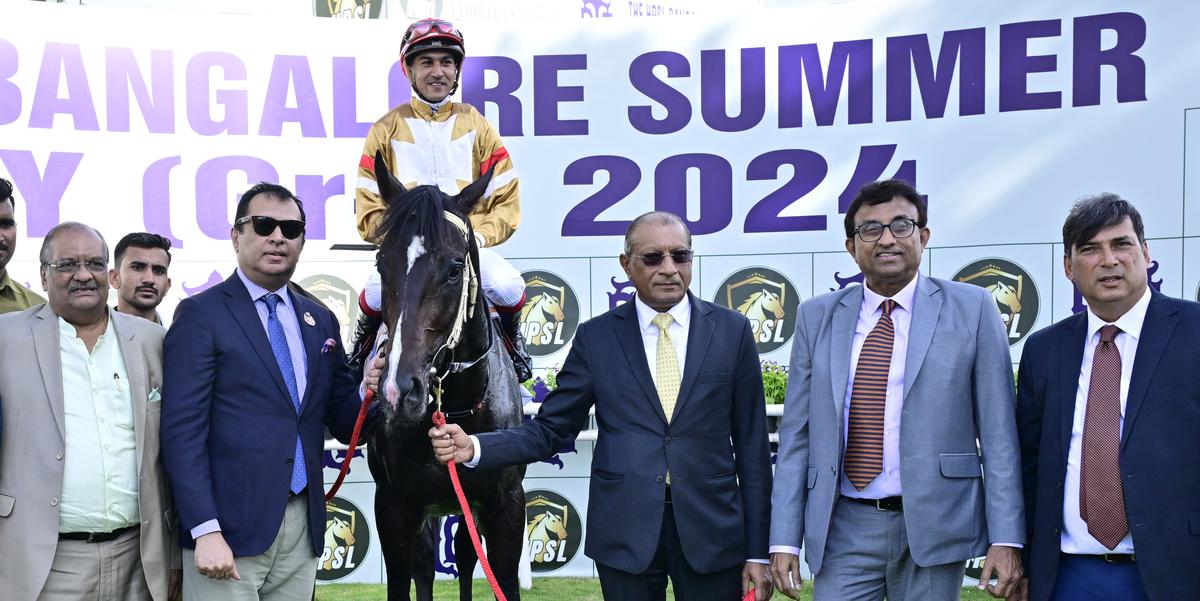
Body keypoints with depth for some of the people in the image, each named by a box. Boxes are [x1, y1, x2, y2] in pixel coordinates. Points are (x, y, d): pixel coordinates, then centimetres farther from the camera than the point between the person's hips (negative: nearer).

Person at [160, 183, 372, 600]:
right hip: (230, 528, -5)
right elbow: (182, 432, -10)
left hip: (303, 528, 5)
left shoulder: (320, 320, 13)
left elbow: (344, 422, 14)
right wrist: (205, 531, -17)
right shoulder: (201, 314, -4)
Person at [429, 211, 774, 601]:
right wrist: (473, 448, -14)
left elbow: (752, 445, 3)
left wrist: (757, 551, 1)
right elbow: (550, 430, 4)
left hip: (713, 530, 0)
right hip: (625, 533, 0)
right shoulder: (597, 337, 3)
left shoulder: (731, 330, 2)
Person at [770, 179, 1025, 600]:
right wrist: (784, 539, 1)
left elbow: (998, 433, -1)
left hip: (934, 527, -1)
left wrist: (1005, 537, -7)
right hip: (844, 530, 2)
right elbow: (796, 435, 7)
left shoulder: (971, 309, 2)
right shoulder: (817, 317, 8)